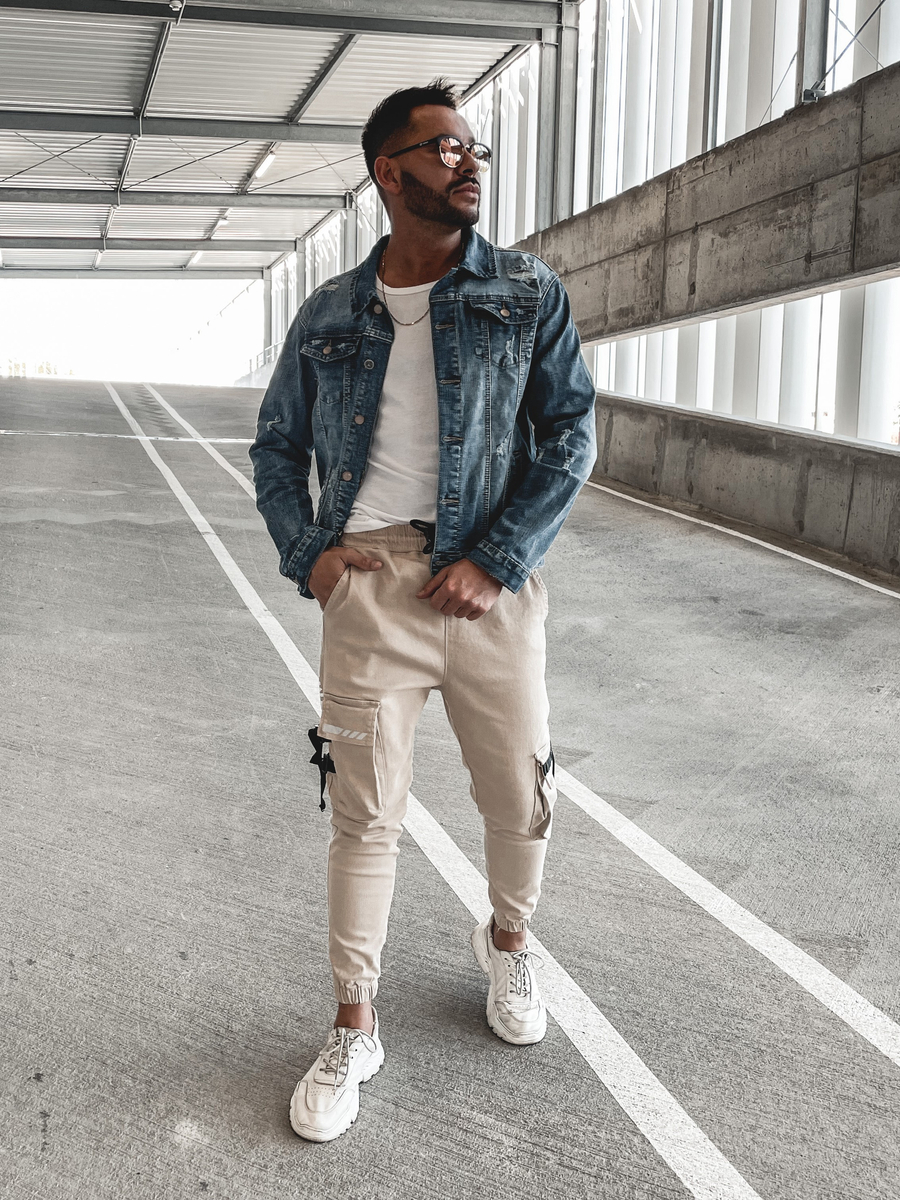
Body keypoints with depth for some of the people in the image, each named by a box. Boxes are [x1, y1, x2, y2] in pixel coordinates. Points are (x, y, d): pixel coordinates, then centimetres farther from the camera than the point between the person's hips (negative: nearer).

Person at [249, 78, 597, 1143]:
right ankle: (354, 1032, 22)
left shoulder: (530, 295, 3)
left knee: (521, 799, 11)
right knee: (365, 815, 5)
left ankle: (506, 942, 43)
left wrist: (499, 560, -12)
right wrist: (305, 553, 0)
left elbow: (572, 435, -2)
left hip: (489, 585, 0)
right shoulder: (329, 315, 8)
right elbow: (277, 446, 16)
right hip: (369, 586, 0)